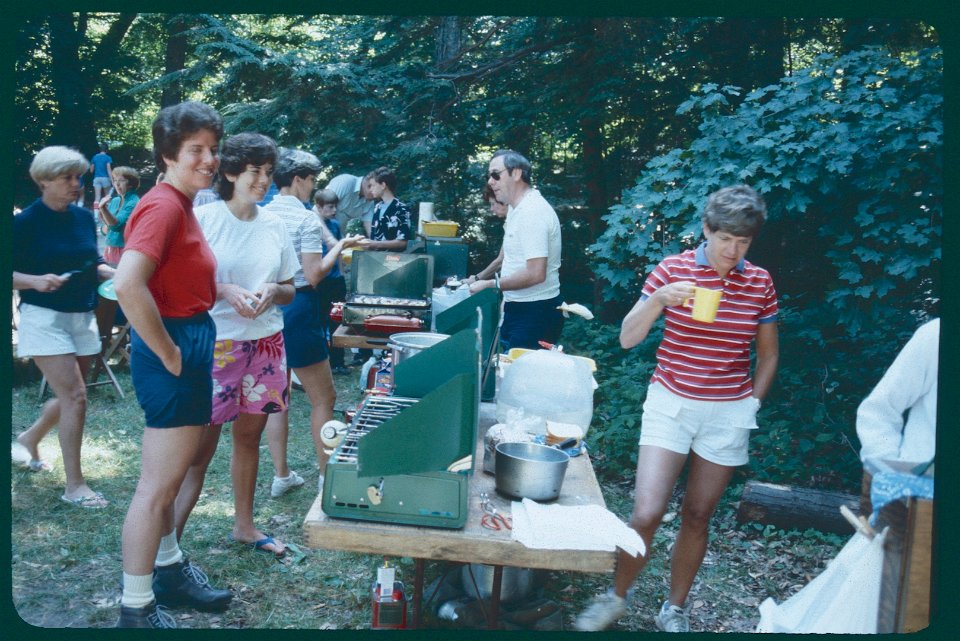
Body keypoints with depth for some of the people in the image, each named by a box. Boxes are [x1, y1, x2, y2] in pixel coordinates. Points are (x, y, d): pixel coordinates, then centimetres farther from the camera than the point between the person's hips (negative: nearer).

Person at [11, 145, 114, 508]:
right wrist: (35, 281, -26)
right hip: (44, 318, -6)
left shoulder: (83, 218, 6)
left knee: (70, 396, 15)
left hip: (83, 317, 6)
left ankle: (28, 440, 44)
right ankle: (74, 485, -1)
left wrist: (116, 273, -4)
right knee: (75, 396, -12)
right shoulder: (25, 222, -10)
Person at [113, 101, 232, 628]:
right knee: (159, 484, 0)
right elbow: (127, 286, -32)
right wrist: (169, 354, -23)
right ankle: (136, 609, 13)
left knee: (169, 475, 21)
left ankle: (170, 570, 38)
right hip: (175, 351, -10)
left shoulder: (180, 204, 11)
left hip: (190, 343, 10)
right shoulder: (163, 206, -19)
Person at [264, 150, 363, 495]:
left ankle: (281, 475, 20)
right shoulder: (306, 219, -12)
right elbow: (314, 274, -16)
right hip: (297, 309, -7)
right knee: (323, 398, 6)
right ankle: (326, 475, 12)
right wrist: (339, 246, -4)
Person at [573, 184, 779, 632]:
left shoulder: (760, 283, 1)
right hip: (670, 405, -2)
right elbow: (627, 339, -7)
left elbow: (768, 355, 12)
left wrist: (752, 404, 4)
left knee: (697, 516, 10)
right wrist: (658, 300, -22)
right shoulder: (673, 270, -6)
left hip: (729, 414, 2)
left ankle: (674, 610, 29)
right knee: (646, 514, -9)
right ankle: (615, 598, 16)